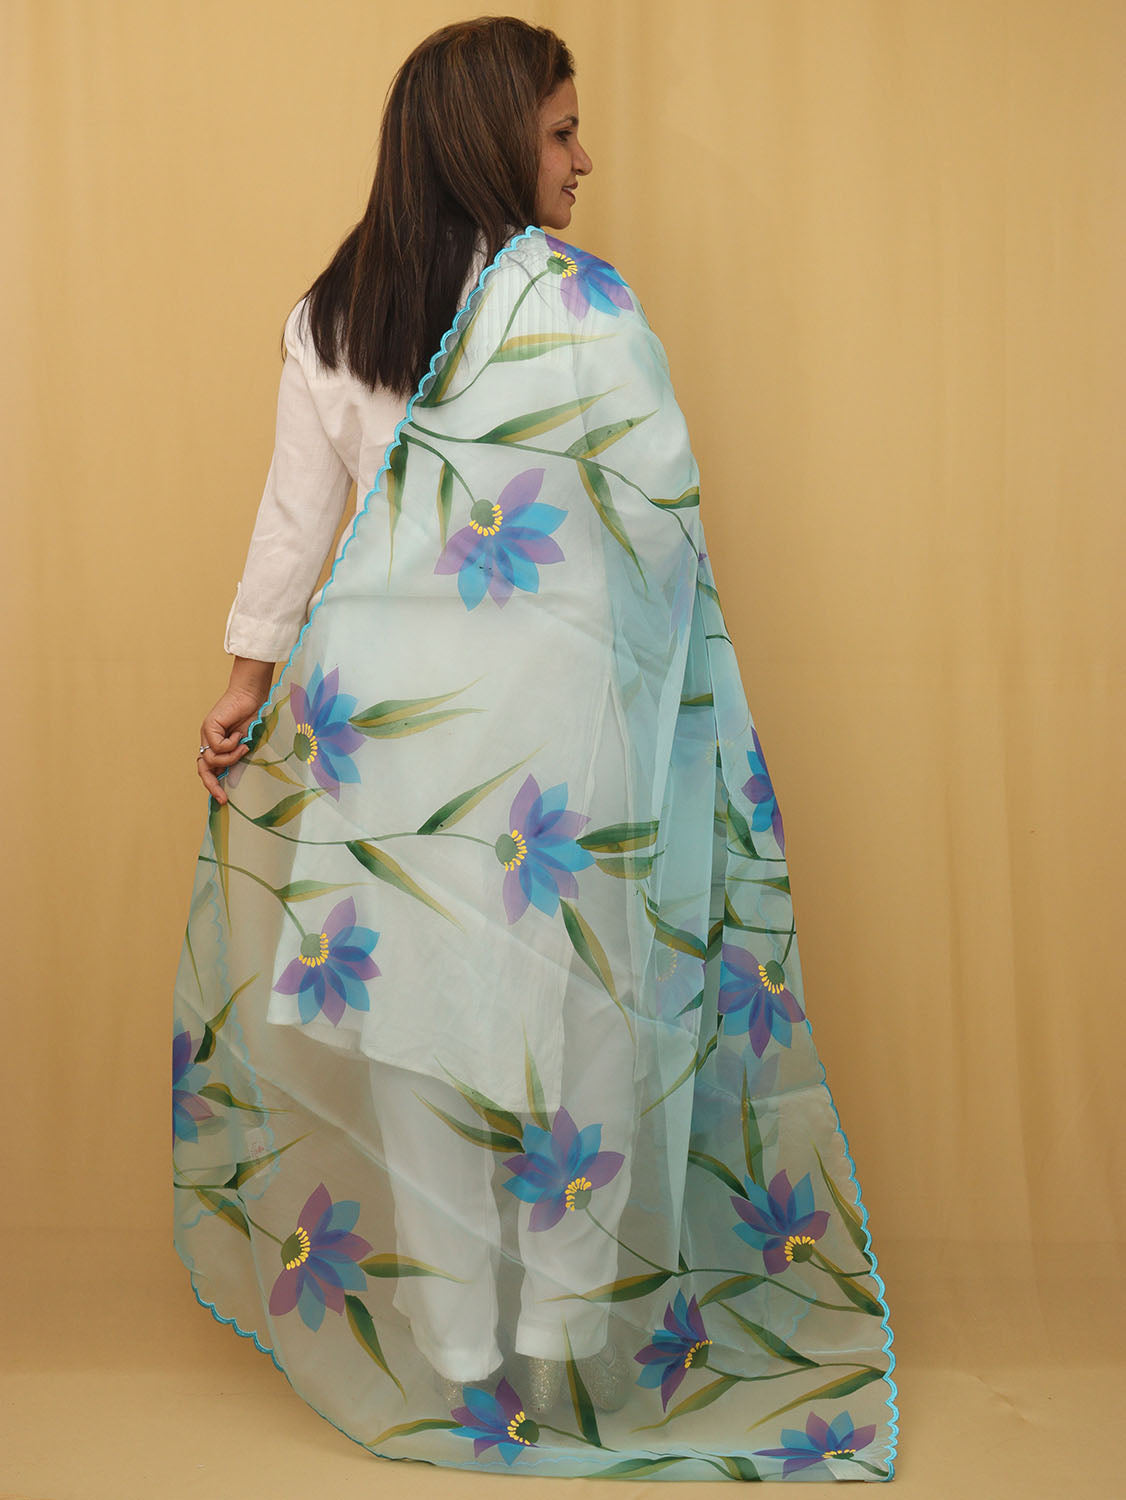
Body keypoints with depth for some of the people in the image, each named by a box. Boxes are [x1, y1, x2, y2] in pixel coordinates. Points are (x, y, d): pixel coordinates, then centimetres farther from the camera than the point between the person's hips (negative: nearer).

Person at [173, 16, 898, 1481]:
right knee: (563, 1015, 8)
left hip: (383, 706, 5)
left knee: (407, 1007, 11)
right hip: (548, 713, -4)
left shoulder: (327, 317, 6)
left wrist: (249, 680, 16)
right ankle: (574, 1347, 22)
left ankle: (438, 1357, 24)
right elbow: (663, 522, -7)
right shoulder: (582, 304, -8)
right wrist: (684, 691, 6)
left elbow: (296, 515, 8)